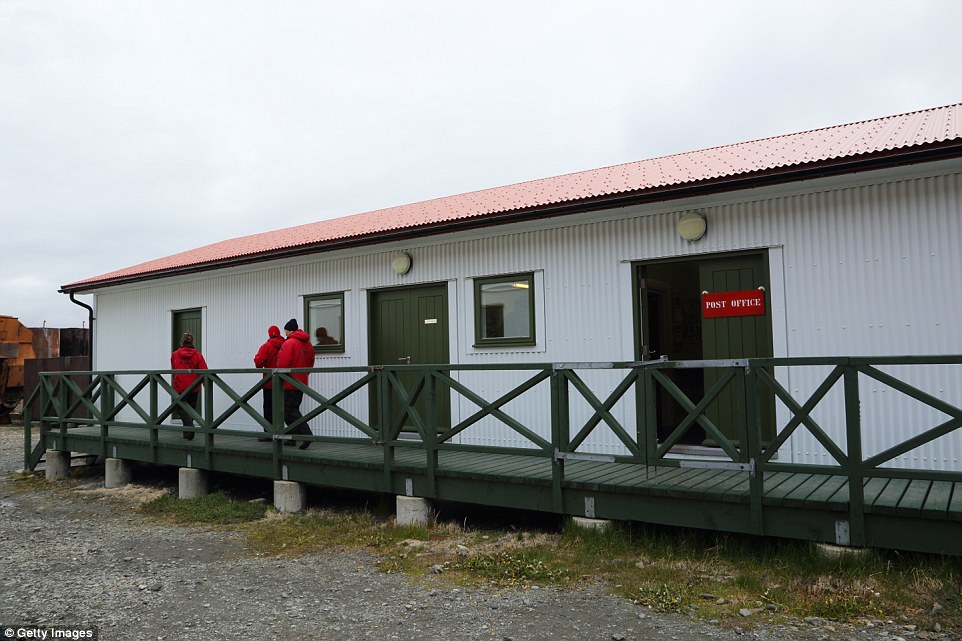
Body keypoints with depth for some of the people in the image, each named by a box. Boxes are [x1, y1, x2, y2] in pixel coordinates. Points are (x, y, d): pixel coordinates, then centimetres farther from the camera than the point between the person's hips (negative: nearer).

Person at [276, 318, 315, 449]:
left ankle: (306, 434, -20)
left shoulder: (289, 343, -13)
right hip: (301, 383, 8)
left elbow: (282, 364, -19)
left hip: (290, 383, -8)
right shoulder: (308, 344, 12)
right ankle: (292, 438, 18)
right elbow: (310, 364, 16)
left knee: (290, 411, -7)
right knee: (294, 409, 16)